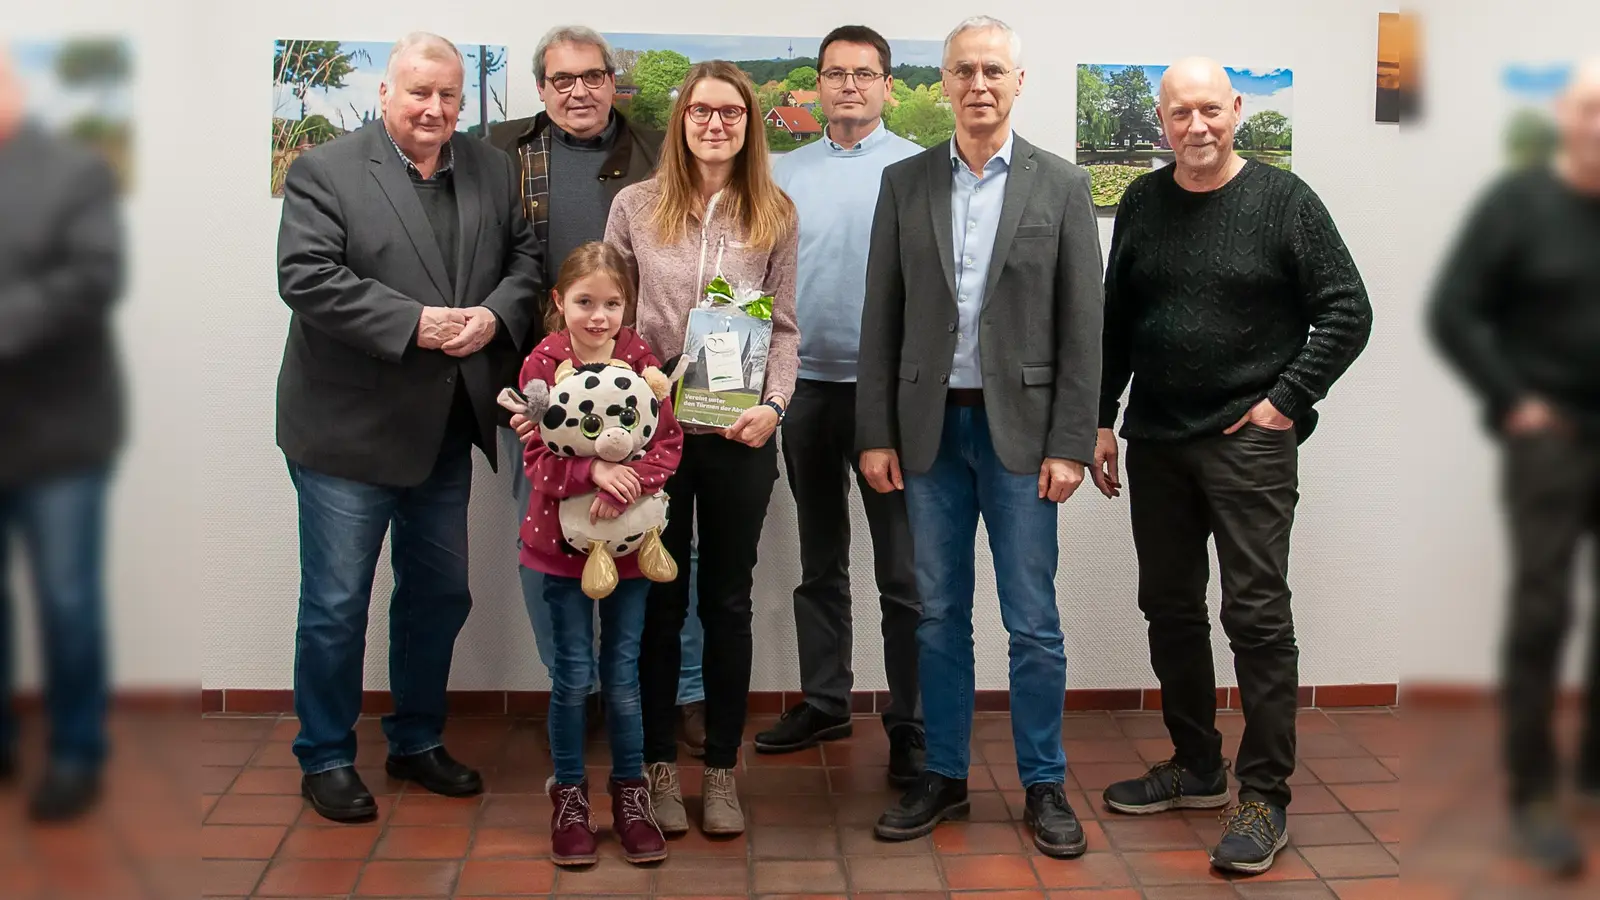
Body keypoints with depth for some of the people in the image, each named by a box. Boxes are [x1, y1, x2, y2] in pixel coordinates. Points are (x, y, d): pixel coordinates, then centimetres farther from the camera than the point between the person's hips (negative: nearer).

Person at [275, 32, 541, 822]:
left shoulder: (493, 171, 7)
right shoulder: (324, 172, -9)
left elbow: (523, 258, 8)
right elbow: (308, 278, -18)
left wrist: (495, 315, -13)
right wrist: (413, 323, -24)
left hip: (448, 427, 6)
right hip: (348, 428, -5)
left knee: (439, 593, 17)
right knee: (336, 602, 4)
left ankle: (417, 741, 34)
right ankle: (325, 758, 21)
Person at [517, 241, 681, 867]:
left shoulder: (640, 360, -4)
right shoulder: (543, 363, -9)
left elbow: (667, 442, -7)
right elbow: (538, 456, -12)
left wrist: (628, 484, -24)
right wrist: (592, 470, -29)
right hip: (562, 536, -1)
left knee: (623, 673, 9)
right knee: (573, 674, 5)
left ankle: (630, 791, 24)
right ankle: (569, 794, 22)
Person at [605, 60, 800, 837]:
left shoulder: (775, 217, 4)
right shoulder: (635, 207, 3)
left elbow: (784, 327, 3)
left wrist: (772, 404, -11)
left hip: (740, 435, 0)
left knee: (728, 602, 9)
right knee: (660, 601, 9)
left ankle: (722, 769, 20)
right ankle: (659, 764, 21)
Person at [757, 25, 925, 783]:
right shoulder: (784, 173, 7)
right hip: (807, 387, 4)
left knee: (901, 572, 1)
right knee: (819, 562, 15)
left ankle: (911, 726, 10)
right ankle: (823, 702, 27)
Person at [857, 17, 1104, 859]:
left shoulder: (1062, 185, 0)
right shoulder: (904, 183, 6)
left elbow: (1081, 326, -2)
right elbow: (881, 319, 5)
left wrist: (1070, 444, -7)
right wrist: (876, 434, 0)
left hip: (1020, 429, -2)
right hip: (929, 428, 2)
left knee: (1033, 621, 3)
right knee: (940, 614, 10)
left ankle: (1044, 784, 16)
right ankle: (943, 775, 22)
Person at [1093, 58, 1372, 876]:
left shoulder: (1282, 201, -4)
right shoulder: (1142, 204, 9)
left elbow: (1347, 312, -4)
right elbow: (1113, 322, 14)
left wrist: (1288, 400, -10)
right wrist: (1102, 418, 11)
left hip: (1248, 441, -5)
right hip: (1156, 442, 5)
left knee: (1257, 615, -5)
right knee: (1170, 609, 12)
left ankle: (1265, 796, 4)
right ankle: (1195, 769, 27)